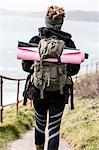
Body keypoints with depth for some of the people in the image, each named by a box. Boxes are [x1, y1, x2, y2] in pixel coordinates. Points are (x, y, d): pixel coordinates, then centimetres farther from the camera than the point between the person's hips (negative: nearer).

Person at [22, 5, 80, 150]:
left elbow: (26, 66, -4)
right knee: (54, 129, 2)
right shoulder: (68, 42, -7)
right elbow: (74, 69, -3)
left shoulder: (35, 40, -7)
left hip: (38, 91, 2)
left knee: (40, 124, 22)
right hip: (59, 94, -2)